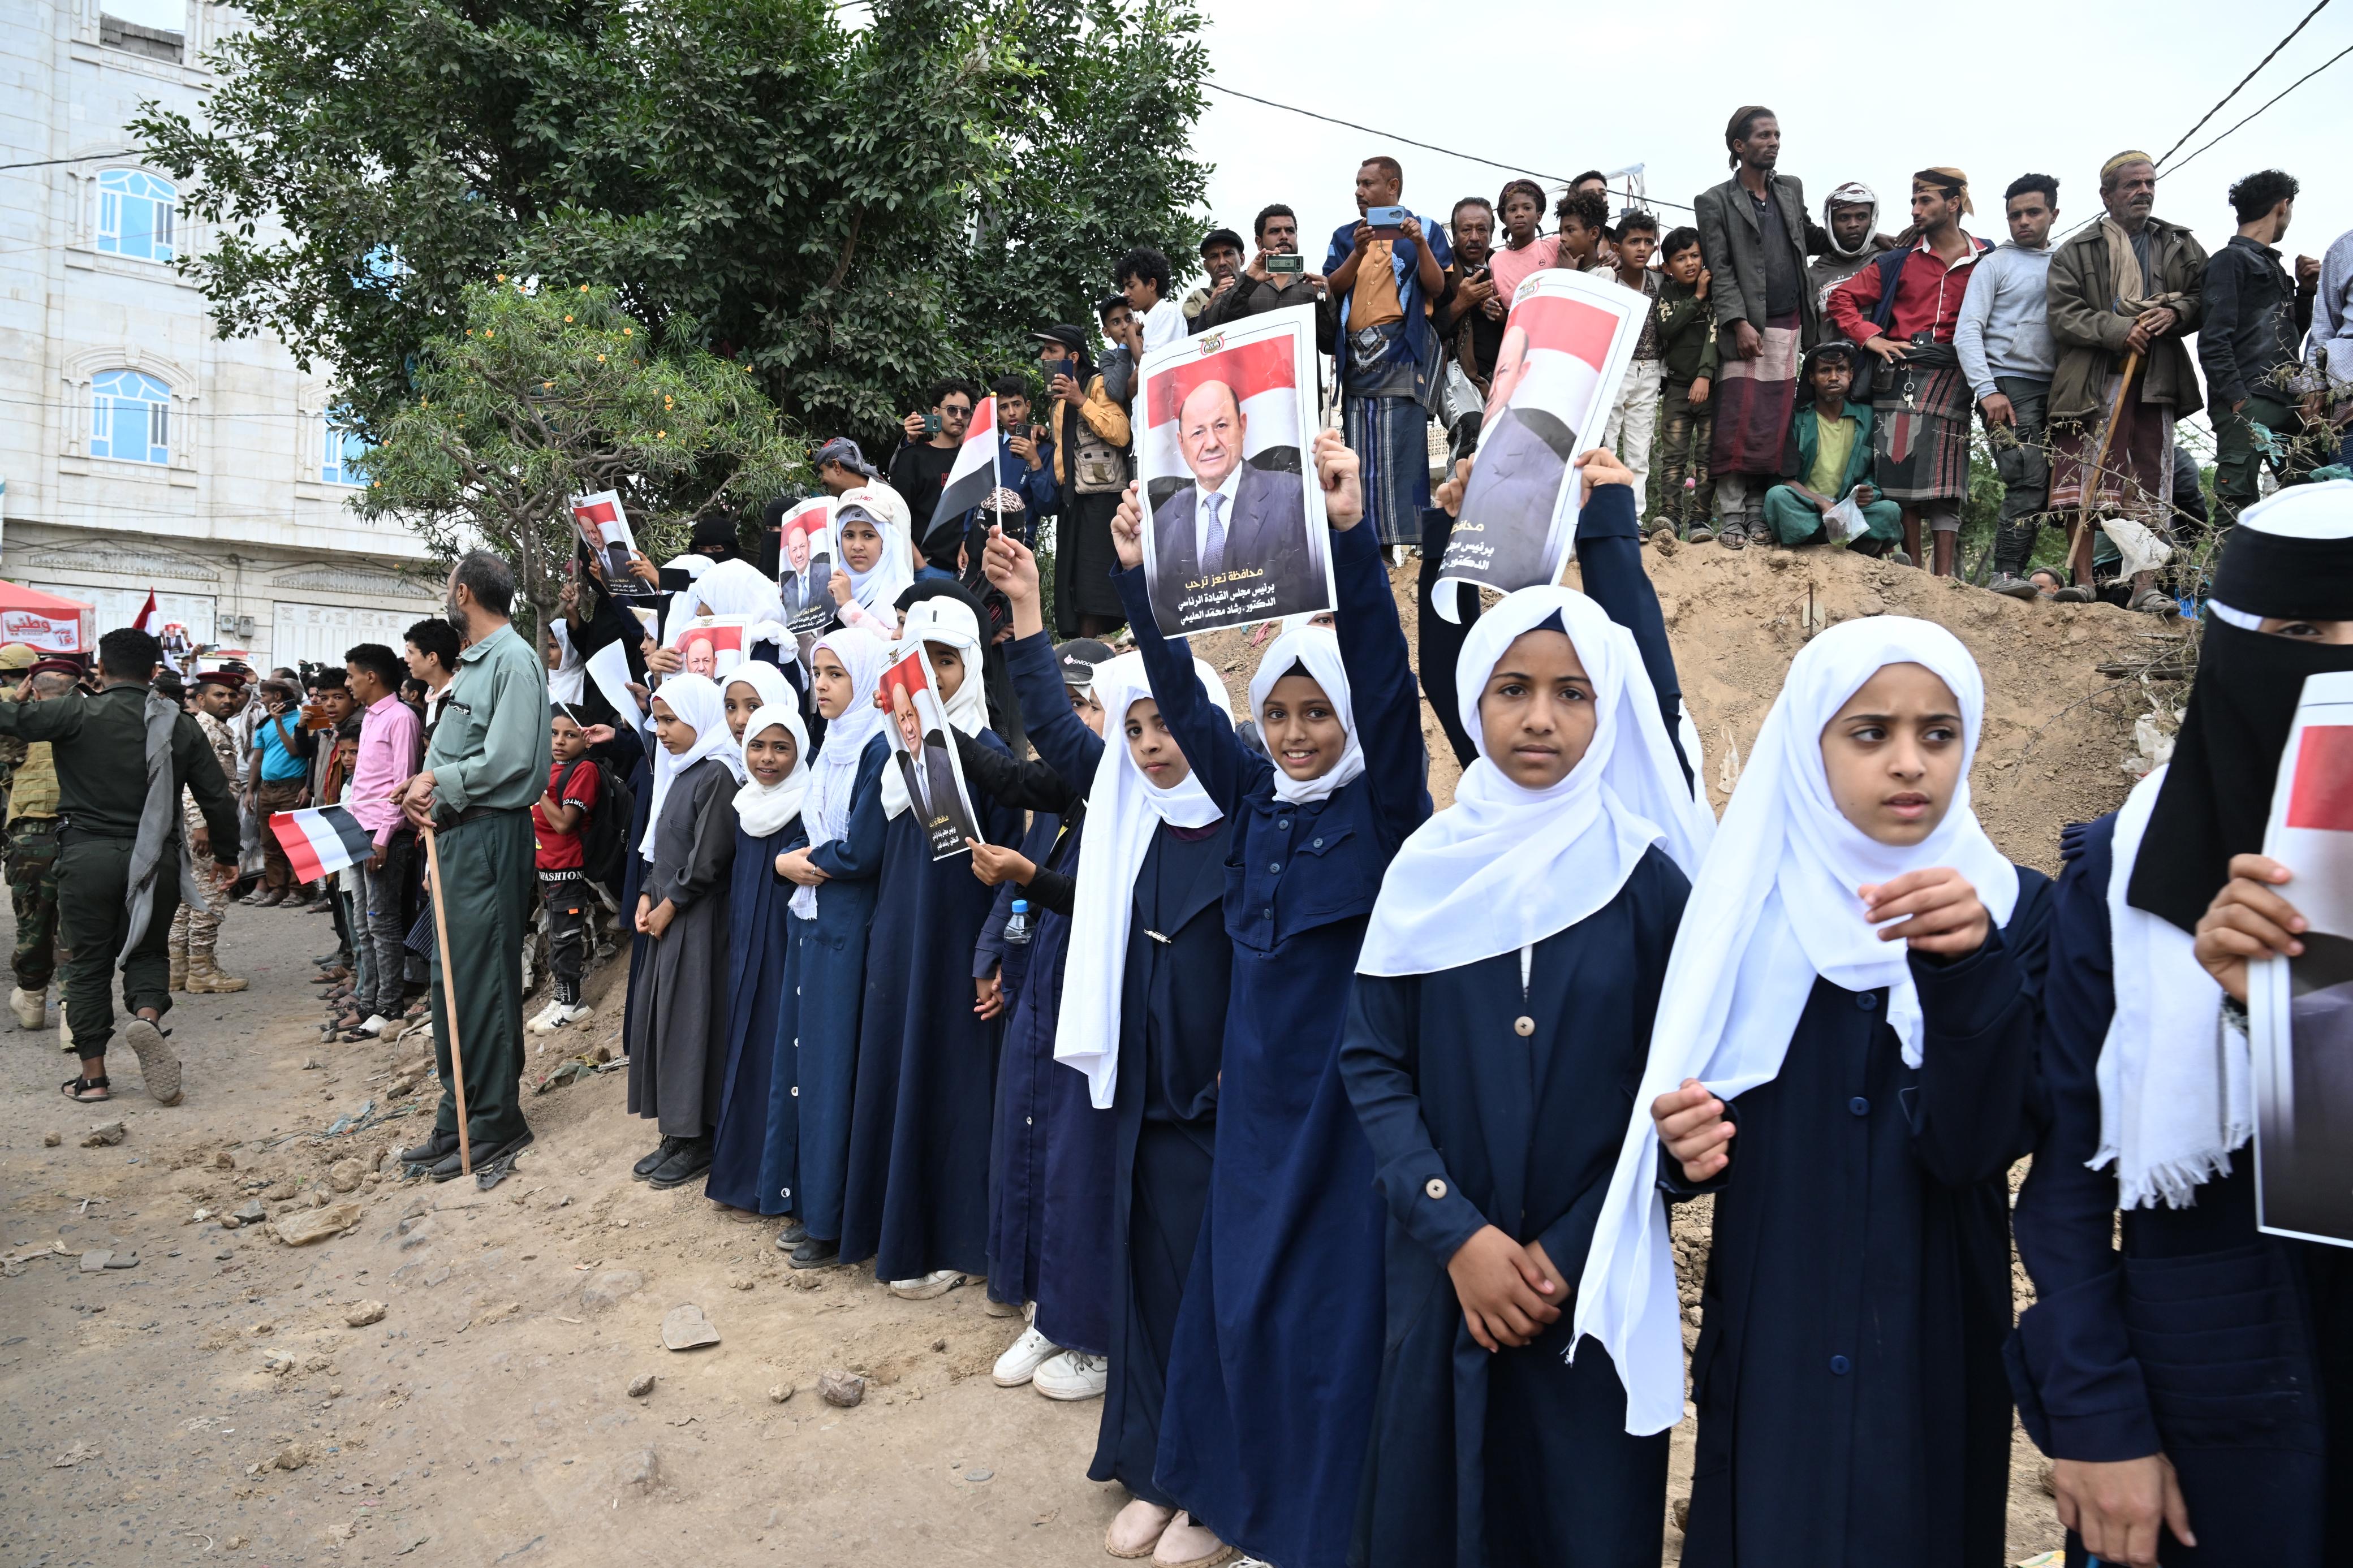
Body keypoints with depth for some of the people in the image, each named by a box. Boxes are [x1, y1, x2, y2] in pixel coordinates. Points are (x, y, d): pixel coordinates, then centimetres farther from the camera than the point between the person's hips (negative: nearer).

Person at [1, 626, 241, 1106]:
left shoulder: (78, 713, -7)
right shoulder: (181, 725, 2)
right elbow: (218, 799, 5)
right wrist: (226, 855, 17)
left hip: (88, 855, -2)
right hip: (154, 859, 2)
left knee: (88, 962, 9)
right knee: (147, 950, 17)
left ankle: (93, 1075, 13)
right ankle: (147, 1015, -14)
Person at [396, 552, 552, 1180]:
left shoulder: (513, 660, -11)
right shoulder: (473, 663, 18)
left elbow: (508, 760, -20)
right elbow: (464, 754, 17)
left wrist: (437, 781, -9)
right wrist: (425, 794, -1)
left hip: (490, 837, -10)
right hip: (455, 834, 10)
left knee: (482, 981, -5)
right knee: (449, 979, 14)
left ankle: (495, 1123, 6)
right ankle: (457, 1120, 23)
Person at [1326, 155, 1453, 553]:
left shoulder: (1425, 230, 10)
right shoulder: (1345, 236, 19)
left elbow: (1437, 288, -1)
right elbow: (1332, 290, 6)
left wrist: (1420, 245, -13)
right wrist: (1358, 252, -7)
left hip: (1401, 352, -4)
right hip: (1357, 355, 4)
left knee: (1402, 450, -12)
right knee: (1362, 454, 1)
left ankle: (1409, 537, -12)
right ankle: (1369, 540, 4)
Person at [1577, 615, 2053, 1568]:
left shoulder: (2016, 910, -4)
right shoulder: (1740, 903, -3)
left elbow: (1975, 1144, -17)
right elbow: (1680, 1146, 1)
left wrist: (1967, 968, -31)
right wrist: (1683, 1148, -21)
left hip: (1932, 1346, 0)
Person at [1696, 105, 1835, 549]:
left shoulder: (1791, 189, 18)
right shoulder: (1715, 202, 1)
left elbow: (1811, 238, 31)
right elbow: (1720, 270, -6)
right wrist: (1739, 323, -16)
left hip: (1791, 326, 5)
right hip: (1748, 327, -5)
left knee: (1775, 428, 4)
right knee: (1738, 425, -9)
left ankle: (1759, 516, 8)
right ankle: (1731, 520, -6)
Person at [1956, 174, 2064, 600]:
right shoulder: (1995, 264, 4)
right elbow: (1967, 332, -4)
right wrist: (1988, 390, -15)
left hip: (2053, 388, 5)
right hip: (2009, 385, -5)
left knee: (2042, 488, -1)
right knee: (2028, 481, -17)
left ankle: (2011, 572, 2)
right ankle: (2006, 575, -17)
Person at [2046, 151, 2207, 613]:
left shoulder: (2181, 246, 16)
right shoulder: (2074, 252, 7)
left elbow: (2204, 299, 14)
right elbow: (2063, 317, -3)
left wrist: (2176, 313, -8)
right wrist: (2117, 330, -16)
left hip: (2155, 381, 2)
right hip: (2094, 381, -2)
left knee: (2151, 486, -1)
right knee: (2087, 484, -3)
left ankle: (2146, 587, 0)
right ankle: (2083, 581, 4)